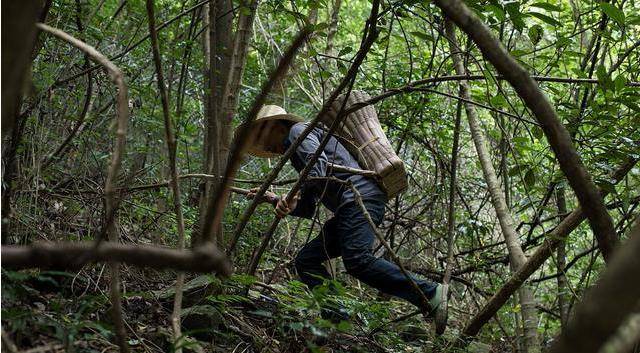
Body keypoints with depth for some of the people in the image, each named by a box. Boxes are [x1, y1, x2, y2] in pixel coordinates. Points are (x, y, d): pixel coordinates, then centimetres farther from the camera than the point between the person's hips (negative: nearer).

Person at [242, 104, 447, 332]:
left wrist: (295, 196, -23)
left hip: (359, 197, -10)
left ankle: (430, 294, -24)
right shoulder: (296, 153, 35)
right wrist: (274, 200, 27)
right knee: (306, 260, 3)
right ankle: (335, 316, -11)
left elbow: (319, 165, -14)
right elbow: (307, 210, 32)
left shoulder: (298, 130, 7)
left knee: (358, 261, -27)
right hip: (348, 210, 10)